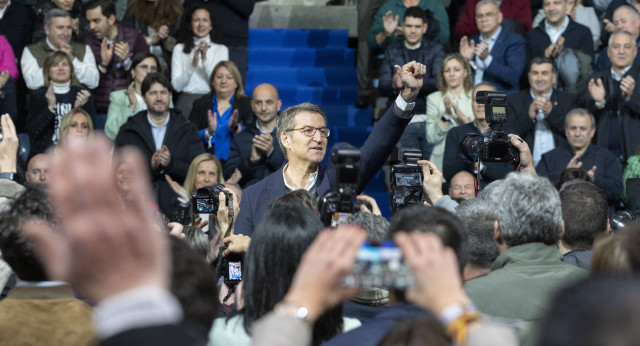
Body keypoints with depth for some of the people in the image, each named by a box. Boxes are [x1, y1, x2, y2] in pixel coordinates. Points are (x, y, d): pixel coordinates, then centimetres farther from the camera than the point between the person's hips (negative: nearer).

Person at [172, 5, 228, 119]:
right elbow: (176, 86, 1)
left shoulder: (221, 50, 11)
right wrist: (193, 64, -12)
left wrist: (205, 59, -11)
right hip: (187, 99, 0)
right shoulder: (179, 49, 10)